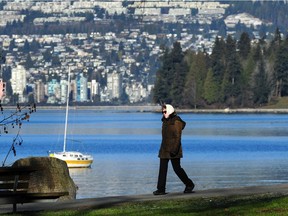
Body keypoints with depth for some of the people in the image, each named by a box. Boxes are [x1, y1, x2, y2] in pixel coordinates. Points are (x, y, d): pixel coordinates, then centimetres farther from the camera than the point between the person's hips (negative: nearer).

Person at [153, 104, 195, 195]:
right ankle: (161, 189, 0)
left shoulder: (176, 122, -12)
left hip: (173, 150, -8)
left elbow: (178, 137, -16)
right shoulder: (165, 121, 13)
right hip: (164, 149, 8)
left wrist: (174, 149, -23)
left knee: (177, 168, -2)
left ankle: (189, 184, 16)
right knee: (162, 168, 1)